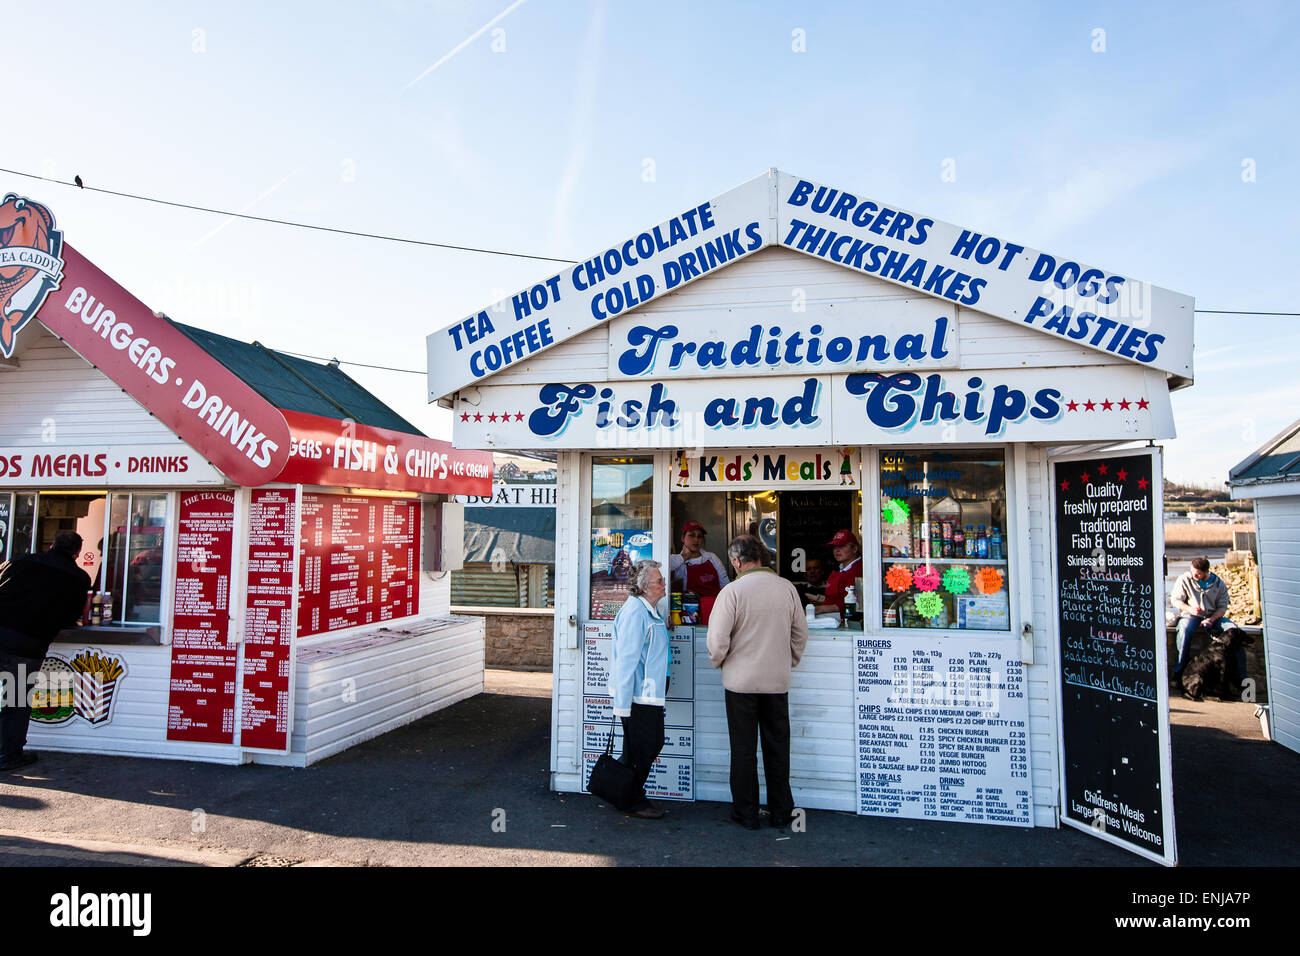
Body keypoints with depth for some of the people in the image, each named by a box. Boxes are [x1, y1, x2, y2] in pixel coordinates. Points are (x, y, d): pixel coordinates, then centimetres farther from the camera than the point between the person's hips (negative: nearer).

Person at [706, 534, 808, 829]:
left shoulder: (732, 591, -15)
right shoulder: (787, 588, -3)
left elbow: (717, 640, -15)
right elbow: (801, 633, 5)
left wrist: (718, 661, 6)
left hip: (741, 680, -3)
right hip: (778, 680, 3)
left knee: (743, 749, 9)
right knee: (777, 747, 15)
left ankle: (746, 813, 18)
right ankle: (781, 812, 23)